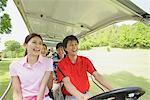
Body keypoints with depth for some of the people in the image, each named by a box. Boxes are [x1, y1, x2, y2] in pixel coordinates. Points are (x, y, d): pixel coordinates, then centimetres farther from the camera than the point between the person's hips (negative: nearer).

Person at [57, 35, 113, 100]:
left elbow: (97, 75, -7)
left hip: (86, 95, 2)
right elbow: (67, 82, -21)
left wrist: (112, 90, -16)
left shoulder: (85, 60, -1)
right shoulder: (61, 64, -10)